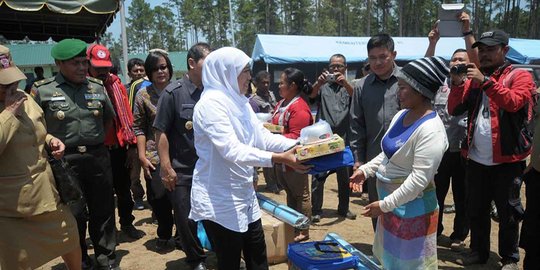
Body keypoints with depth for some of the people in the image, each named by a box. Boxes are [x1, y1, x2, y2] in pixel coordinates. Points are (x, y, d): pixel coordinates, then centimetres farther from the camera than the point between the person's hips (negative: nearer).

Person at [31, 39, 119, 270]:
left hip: (98, 157, 3)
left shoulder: (97, 87, 5)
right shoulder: (42, 90, -4)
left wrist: (95, 141, 10)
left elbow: (109, 119, 18)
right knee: (74, 214, 8)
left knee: (103, 210, 11)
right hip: (65, 161, -3)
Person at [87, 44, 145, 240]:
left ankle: (127, 223, 33)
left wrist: (132, 144, 2)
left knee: (123, 188, 15)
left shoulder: (116, 84, 3)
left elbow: (126, 115, 4)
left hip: (118, 147, 3)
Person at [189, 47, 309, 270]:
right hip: (219, 200, -8)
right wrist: (279, 158, -38)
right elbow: (232, 150, -30)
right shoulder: (211, 103, -19)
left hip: (244, 195, 9)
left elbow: (263, 137, 5)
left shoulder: (239, 102, 8)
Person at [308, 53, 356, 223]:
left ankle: (344, 208, 26)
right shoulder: (323, 86, 9)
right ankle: (316, 210, 9)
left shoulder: (349, 86, 11)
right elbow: (311, 95, -11)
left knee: (345, 176, 11)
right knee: (318, 176, -1)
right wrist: (318, 83, -32)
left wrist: (345, 84, -30)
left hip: (344, 138, 1)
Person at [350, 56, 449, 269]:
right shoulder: (401, 115, 3)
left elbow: (419, 179, -27)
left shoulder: (430, 130, -25)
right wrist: (365, 170, 4)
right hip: (391, 202, 8)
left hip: (412, 207, -8)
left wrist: (385, 204, -23)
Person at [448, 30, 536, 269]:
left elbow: (513, 102, -23)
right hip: (476, 159, 4)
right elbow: (454, 110, 1)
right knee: (476, 210, 13)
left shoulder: (519, 76, -3)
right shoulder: (473, 77, 10)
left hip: (507, 159, -4)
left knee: (507, 212, 7)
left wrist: (485, 81, -27)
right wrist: (457, 83, -12)